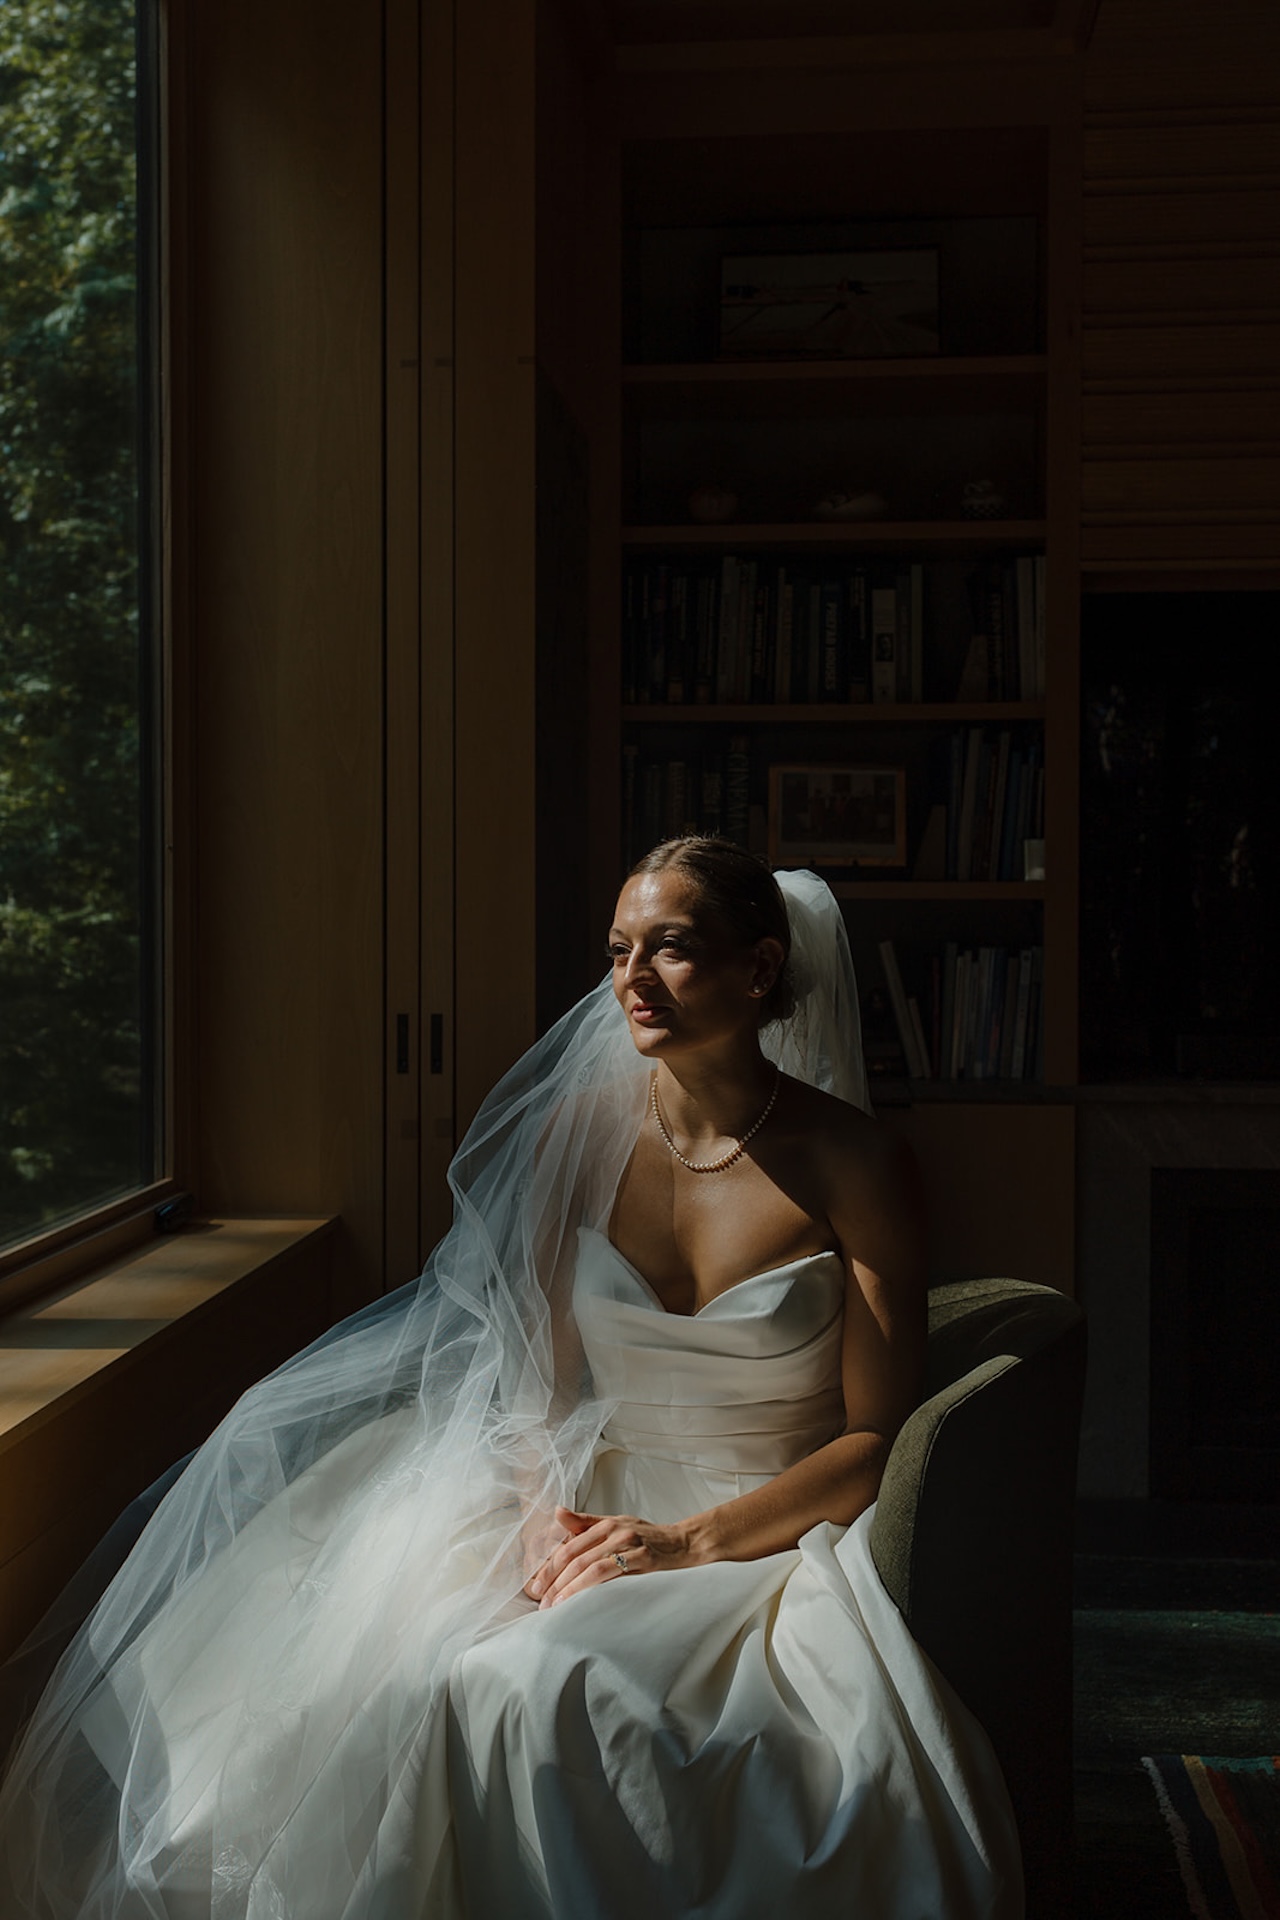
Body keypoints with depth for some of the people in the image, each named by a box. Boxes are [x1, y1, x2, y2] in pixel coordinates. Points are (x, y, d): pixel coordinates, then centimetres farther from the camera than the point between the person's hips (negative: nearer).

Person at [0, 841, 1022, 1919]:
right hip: (590, 1494, 4)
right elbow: (542, 1374, 7)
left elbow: (874, 1439, -7)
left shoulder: (853, 1169, -8)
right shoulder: (579, 1130, 3)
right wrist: (547, 1514, -13)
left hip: (769, 1529, -4)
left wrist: (689, 1541, -17)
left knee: (547, 1684, -32)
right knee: (386, 1657, -23)